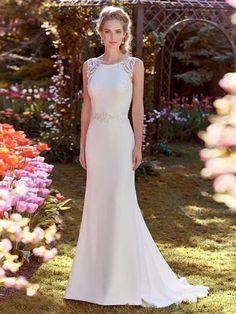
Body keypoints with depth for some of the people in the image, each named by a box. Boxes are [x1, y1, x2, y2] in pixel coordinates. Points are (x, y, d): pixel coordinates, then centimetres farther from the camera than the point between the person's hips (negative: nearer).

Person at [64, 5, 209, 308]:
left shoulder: (134, 64, -2)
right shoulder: (90, 65, 8)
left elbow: (138, 107, -3)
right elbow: (86, 108, 10)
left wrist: (138, 145, -8)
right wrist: (82, 145, 7)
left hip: (120, 138, -4)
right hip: (96, 139, 4)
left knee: (121, 204, -6)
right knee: (97, 204, 8)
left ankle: (127, 277, 6)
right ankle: (100, 272, 20)